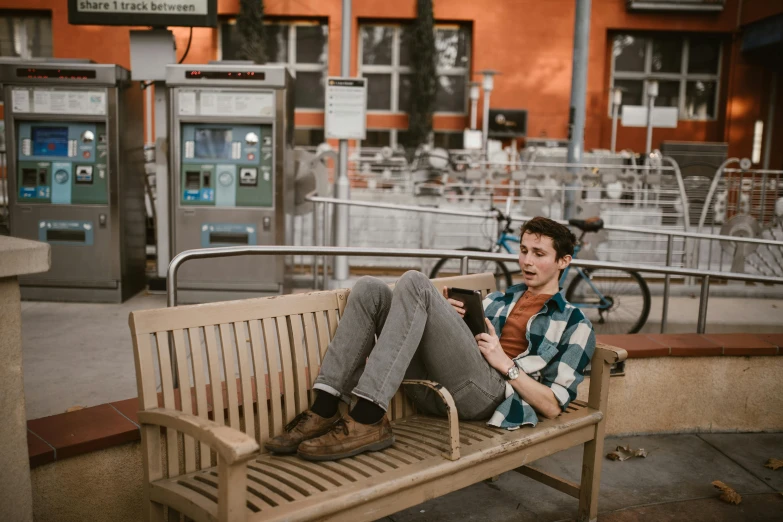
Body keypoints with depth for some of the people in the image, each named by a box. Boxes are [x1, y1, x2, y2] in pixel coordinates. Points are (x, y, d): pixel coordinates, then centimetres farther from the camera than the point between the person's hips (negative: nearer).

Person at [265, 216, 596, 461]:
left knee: (415, 283, -24)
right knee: (370, 288, -11)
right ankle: (324, 411, -22)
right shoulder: (499, 298, 30)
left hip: (483, 392, -6)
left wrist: (506, 363, -5)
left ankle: (367, 420, -33)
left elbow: (553, 406, 3)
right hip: (433, 390, 6)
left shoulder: (573, 325, 12)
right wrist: (446, 318, 7)